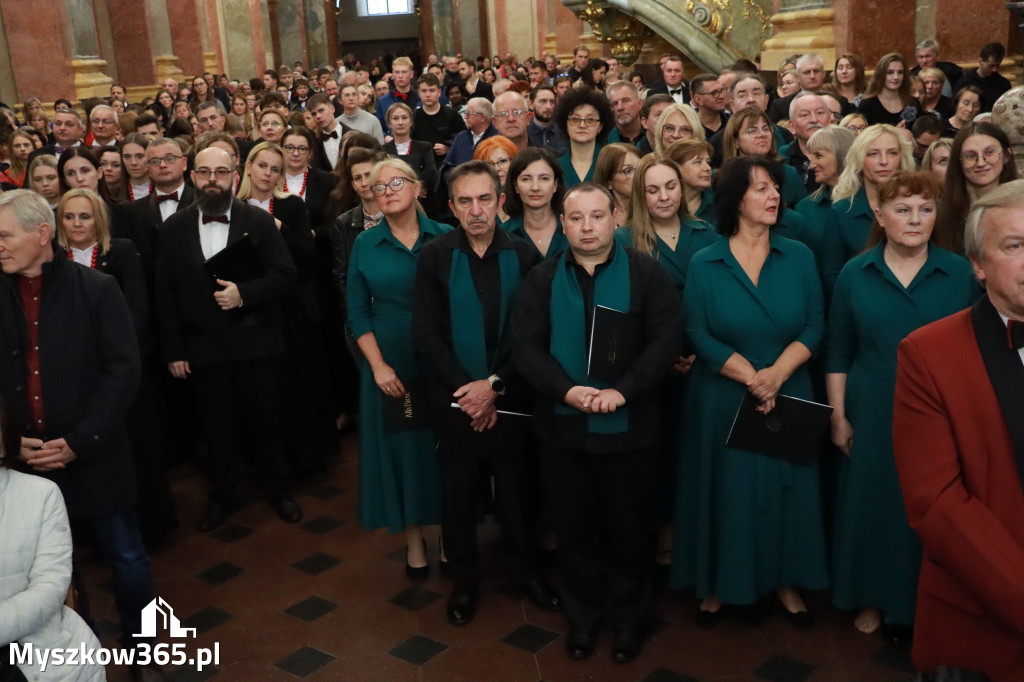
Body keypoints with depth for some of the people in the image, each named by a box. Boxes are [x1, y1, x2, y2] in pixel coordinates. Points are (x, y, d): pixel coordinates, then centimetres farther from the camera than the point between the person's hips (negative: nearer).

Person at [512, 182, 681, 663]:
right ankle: (582, 616, 32)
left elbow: (664, 340, -9)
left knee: (629, 527, 11)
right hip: (561, 426, 2)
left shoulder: (646, 273, -2)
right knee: (573, 527, 14)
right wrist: (567, 390, -20)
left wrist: (622, 390, -21)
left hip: (628, 426, -1)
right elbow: (527, 347, -4)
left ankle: (627, 617, 32)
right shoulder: (541, 279, 3)